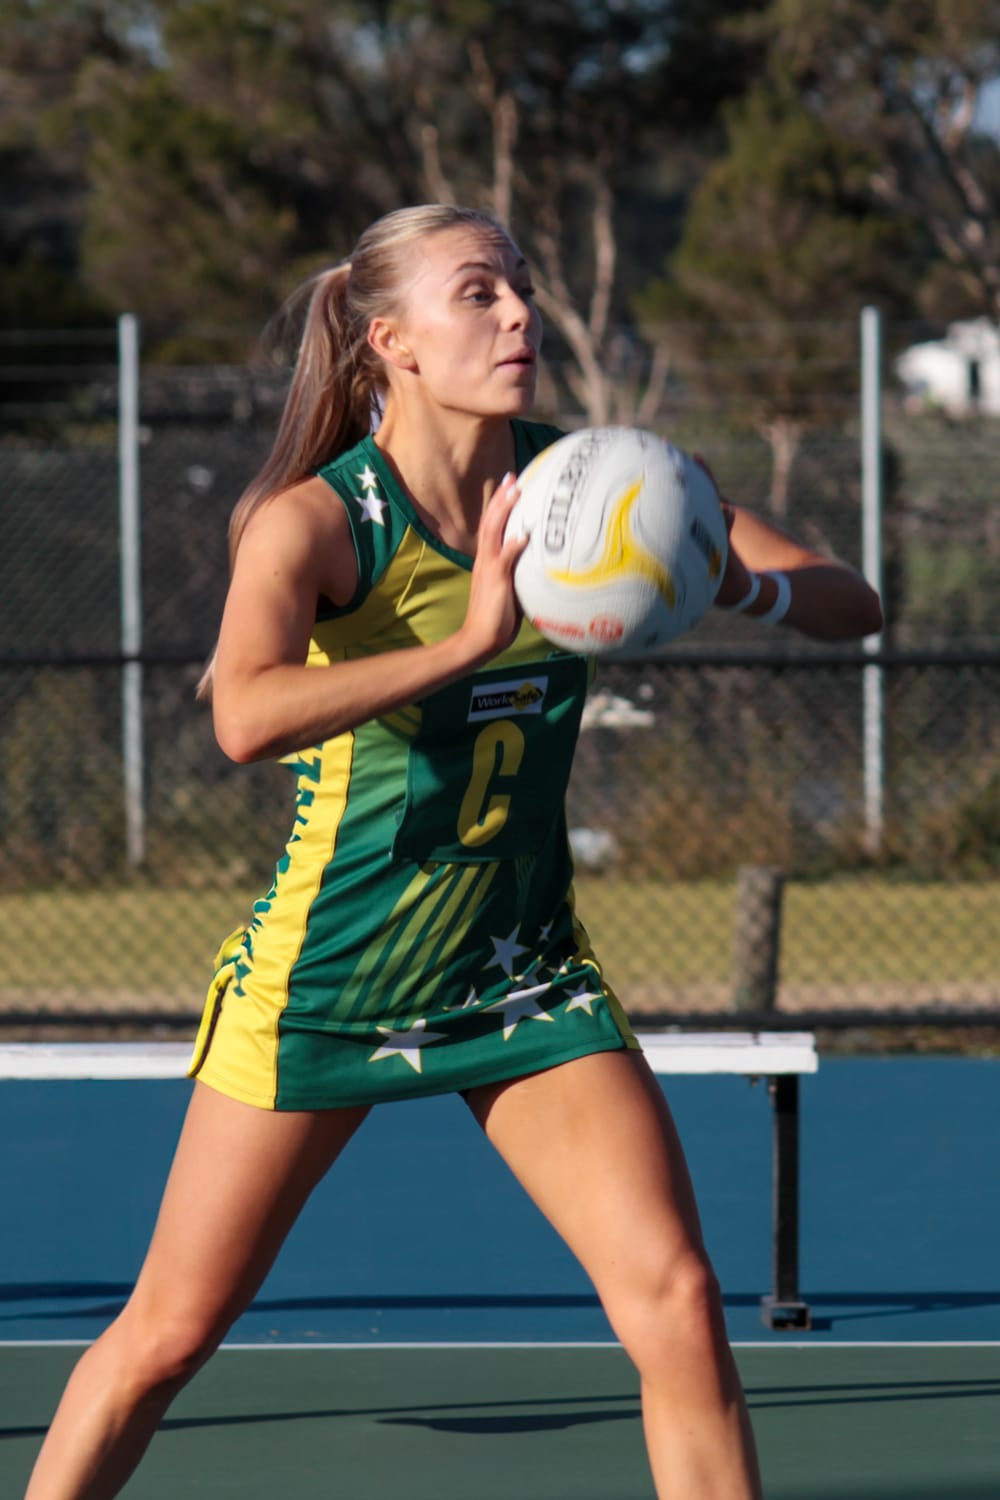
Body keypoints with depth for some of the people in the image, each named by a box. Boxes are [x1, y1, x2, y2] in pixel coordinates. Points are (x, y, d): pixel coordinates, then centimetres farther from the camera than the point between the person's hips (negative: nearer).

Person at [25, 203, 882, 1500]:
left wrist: (738, 584, -28)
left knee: (677, 1298, -11)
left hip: (525, 978, 3)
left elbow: (851, 604, -6)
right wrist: (471, 640, -44)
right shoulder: (315, 520, -18)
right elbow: (245, 717, -38)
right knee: (169, 1333, 4)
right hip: (322, 982, -3)